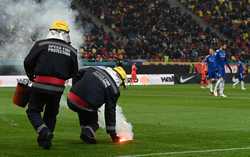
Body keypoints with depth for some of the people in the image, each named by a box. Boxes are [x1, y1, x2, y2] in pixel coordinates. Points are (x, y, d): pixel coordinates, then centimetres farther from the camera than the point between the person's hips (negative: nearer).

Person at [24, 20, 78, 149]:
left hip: (40, 85, -3)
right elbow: (74, 72, 12)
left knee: (33, 111, 8)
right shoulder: (71, 51, 6)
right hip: (58, 88, 3)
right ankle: (45, 140, 21)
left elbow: (28, 62, -3)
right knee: (51, 114, 19)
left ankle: (44, 132, -16)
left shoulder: (41, 44, -2)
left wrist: (31, 76, 16)